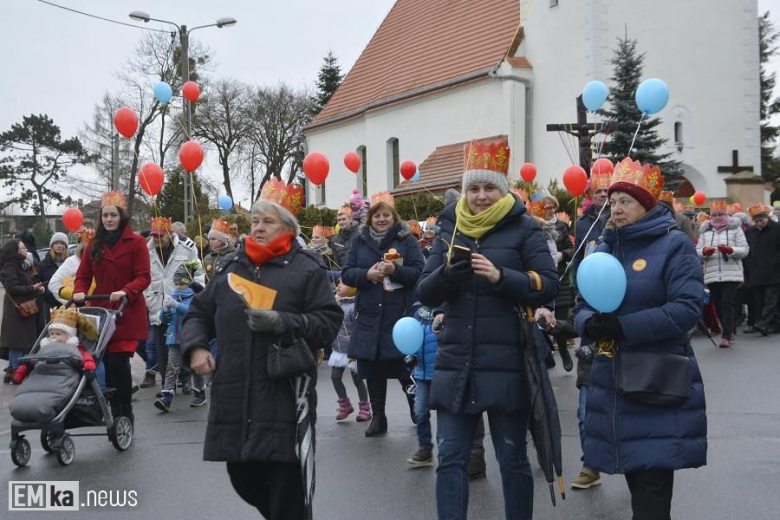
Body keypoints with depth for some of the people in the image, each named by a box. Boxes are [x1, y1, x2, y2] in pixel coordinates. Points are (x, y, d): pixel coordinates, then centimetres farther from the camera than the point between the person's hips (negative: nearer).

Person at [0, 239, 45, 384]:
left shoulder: (23, 266, 19)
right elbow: (12, 288, -19)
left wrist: (37, 288, 5)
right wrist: (32, 289, -21)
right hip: (16, 309, -9)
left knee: (25, 342, 8)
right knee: (17, 340, -8)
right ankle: (15, 371, -5)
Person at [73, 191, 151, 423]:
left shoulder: (136, 242, -2)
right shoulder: (94, 244, 12)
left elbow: (143, 277, -7)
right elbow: (83, 275, 12)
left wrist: (126, 291, -23)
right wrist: (79, 292, -9)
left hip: (127, 313, -4)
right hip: (101, 312, 4)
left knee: (118, 362, -11)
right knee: (108, 363, 4)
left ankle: (125, 415, -1)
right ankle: (114, 413, 14)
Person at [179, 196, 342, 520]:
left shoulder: (307, 269, 0)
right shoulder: (229, 266, 15)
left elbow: (328, 322, -8)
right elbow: (199, 312, 21)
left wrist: (283, 323, -23)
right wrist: (195, 346, 2)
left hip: (284, 398, -5)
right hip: (234, 397, 5)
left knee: (286, 488, -1)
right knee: (243, 477, 15)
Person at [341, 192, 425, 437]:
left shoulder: (407, 239, 1)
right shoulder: (359, 242, 9)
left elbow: (419, 271, -6)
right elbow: (346, 273, 4)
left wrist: (395, 270, -22)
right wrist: (366, 274, -15)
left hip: (401, 316, -3)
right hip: (369, 316, 3)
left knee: (406, 369, 2)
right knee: (373, 370, 8)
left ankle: (417, 413, 23)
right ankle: (378, 417, 20)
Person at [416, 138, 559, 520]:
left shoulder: (523, 229, -1)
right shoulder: (451, 229, 9)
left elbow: (549, 286, -10)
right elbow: (424, 294, 6)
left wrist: (501, 277, -24)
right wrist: (447, 274, -16)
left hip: (505, 365, -3)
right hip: (455, 364, 3)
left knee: (512, 460, 9)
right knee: (450, 459, 4)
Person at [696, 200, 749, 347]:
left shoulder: (735, 228, 4)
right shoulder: (705, 231, 13)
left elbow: (745, 250, -2)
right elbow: (697, 252, 8)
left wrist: (730, 250, -20)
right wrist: (705, 252, -14)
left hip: (731, 273, -4)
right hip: (711, 274, 4)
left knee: (727, 304, -11)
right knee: (718, 306, 7)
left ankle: (726, 336, -11)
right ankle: (731, 332, 22)